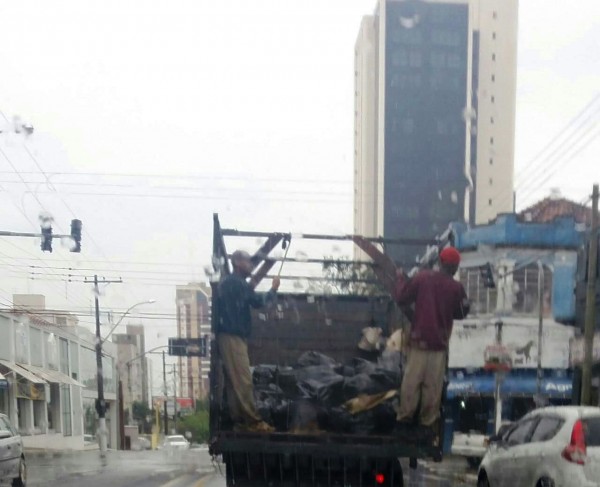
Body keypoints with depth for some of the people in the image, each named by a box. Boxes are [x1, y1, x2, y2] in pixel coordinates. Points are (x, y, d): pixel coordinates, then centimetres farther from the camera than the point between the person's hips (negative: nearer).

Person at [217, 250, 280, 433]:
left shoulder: (229, 283, 21)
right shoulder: (237, 282, -10)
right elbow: (258, 301, -10)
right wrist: (273, 290, 4)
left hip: (231, 336, 10)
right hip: (233, 336, -10)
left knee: (234, 382, 8)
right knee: (243, 381, -11)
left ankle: (239, 421, 9)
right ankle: (253, 421, -11)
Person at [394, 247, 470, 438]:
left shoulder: (422, 277, -5)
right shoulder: (456, 288, -7)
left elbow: (401, 299, 1)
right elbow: (462, 313, 4)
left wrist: (401, 279, 15)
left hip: (418, 339, 1)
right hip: (440, 343, -1)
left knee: (411, 381, 7)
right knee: (433, 385, 5)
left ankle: (404, 419, 9)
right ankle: (428, 423, 8)